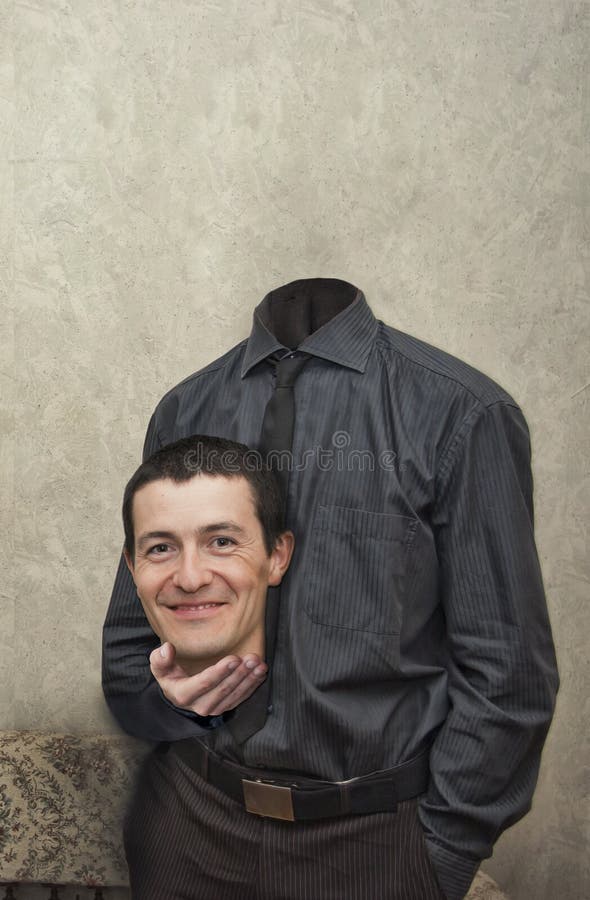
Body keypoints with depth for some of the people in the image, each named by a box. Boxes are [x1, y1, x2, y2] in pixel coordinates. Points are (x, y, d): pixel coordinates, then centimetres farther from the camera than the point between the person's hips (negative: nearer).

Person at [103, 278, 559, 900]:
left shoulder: (464, 413, -14)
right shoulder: (183, 411, -1)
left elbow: (504, 677, -11)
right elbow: (130, 635, 8)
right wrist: (163, 691, -12)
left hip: (370, 846, -2)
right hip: (196, 820, 4)